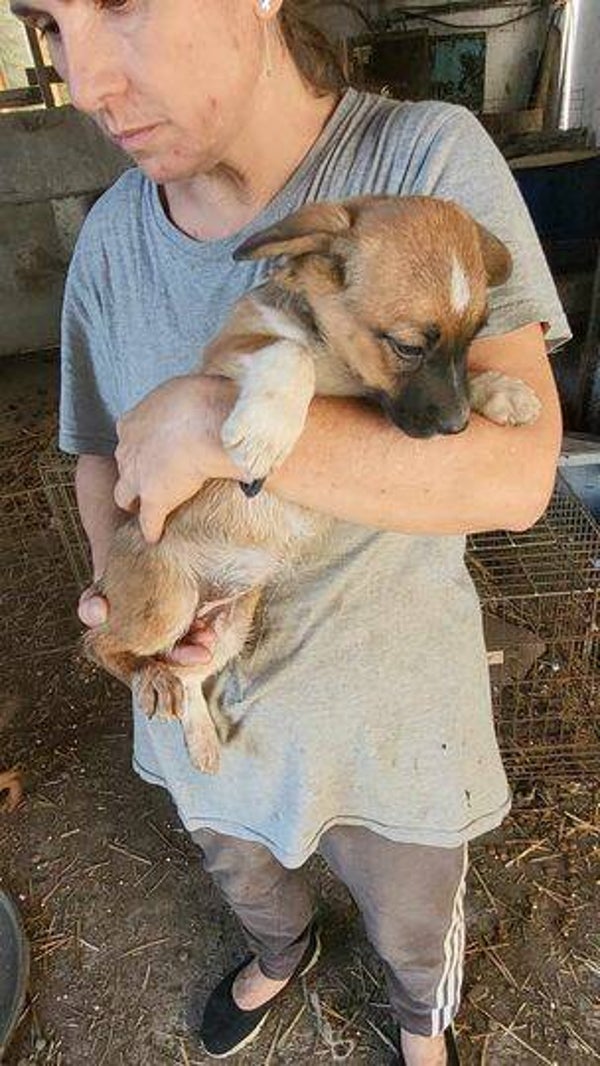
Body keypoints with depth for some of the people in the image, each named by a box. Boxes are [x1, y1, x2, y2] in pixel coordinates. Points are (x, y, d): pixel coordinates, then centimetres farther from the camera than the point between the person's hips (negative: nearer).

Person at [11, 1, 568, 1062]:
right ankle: (280, 955, 74)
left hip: (385, 705, -3)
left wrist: (208, 419, -35)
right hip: (207, 690, 4)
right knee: (243, 873, 34)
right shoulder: (111, 238, -9)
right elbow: (100, 455, 4)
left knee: (412, 925, 27)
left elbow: (513, 473, -32)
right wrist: (123, 589, -16)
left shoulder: (431, 161, -22)